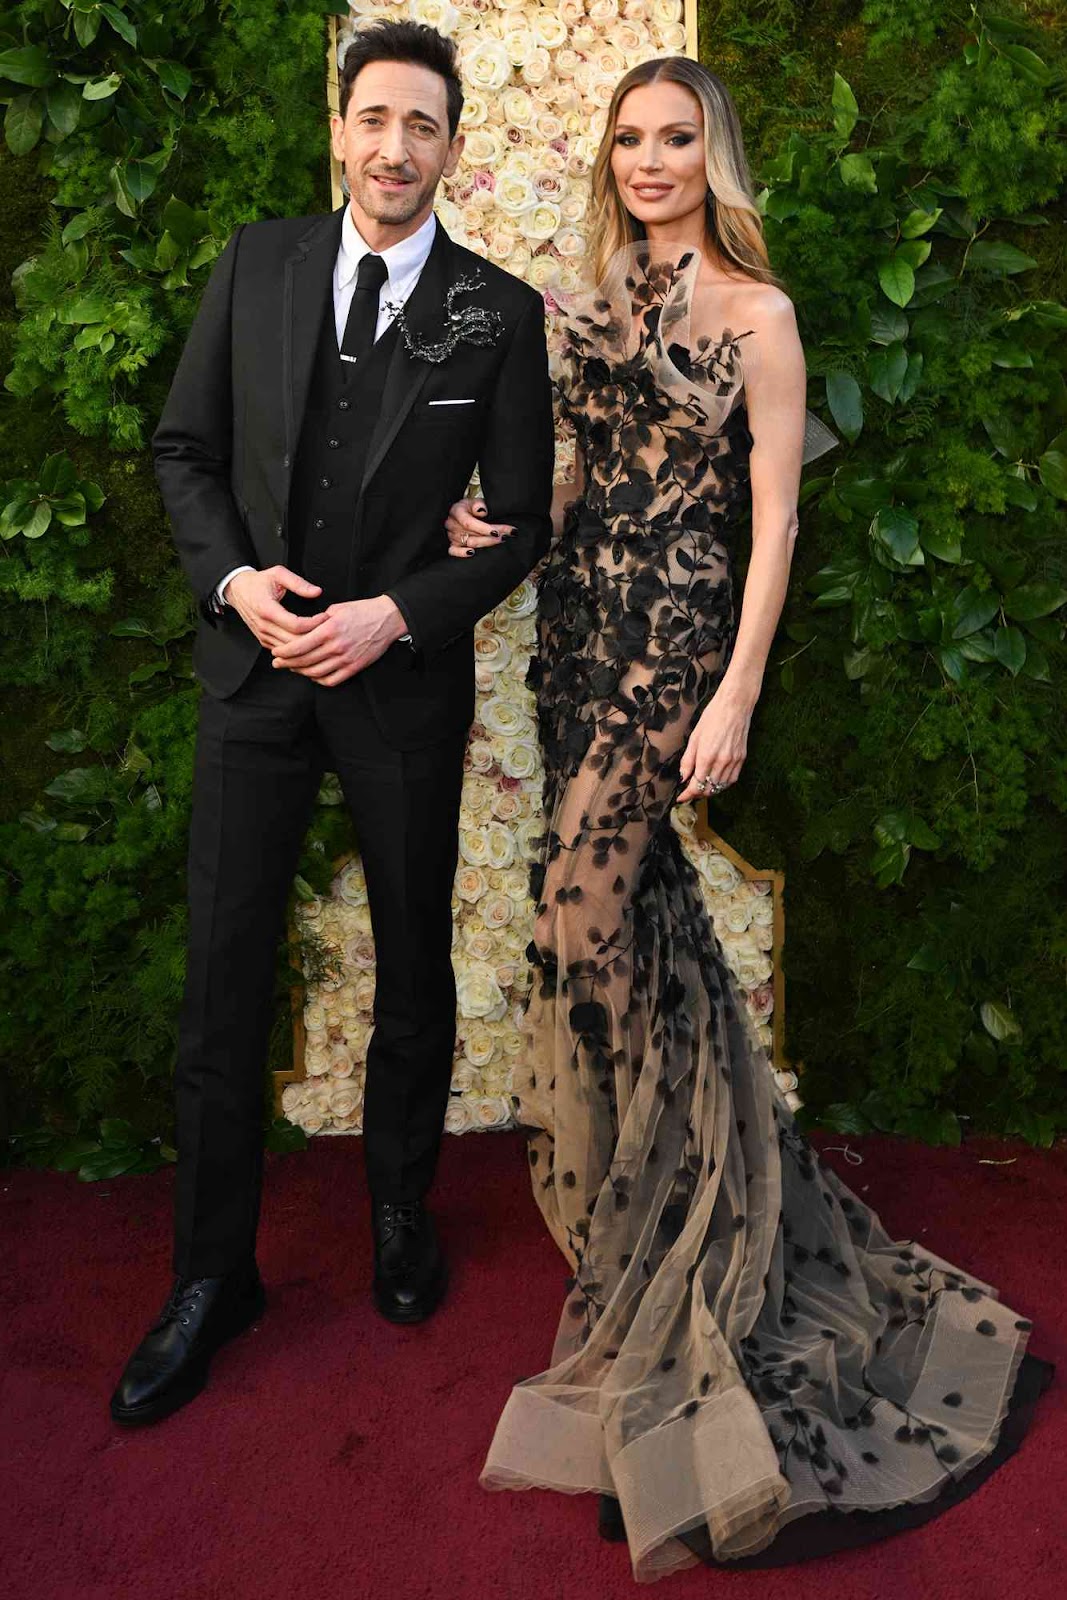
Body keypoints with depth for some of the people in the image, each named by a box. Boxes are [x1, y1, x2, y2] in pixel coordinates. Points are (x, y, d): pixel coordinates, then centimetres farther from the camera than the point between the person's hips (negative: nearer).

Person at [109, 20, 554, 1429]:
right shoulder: (256, 264, 4)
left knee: (414, 969, 12)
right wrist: (231, 577, -9)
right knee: (223, 980, 3)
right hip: (254, 665, 2)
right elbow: (184, 446, 8)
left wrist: (396, 614, -15)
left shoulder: (500, 313, -3)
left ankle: (402, 1209, 36)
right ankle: (211, 1274, 19)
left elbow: (521, 521, -2)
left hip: (406, 680, -1)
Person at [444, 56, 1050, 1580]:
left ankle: (636, 1237, 11)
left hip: (675, 634, -6)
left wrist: (739, 693, -14)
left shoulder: (756, 314, -3)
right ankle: (650, 1201, 29)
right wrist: (488, 519, 1)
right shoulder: (597, 304, 15)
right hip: (580, 617, 6)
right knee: (638, 910, 11)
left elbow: (773, 519, -8)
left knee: (581, 914, -9)